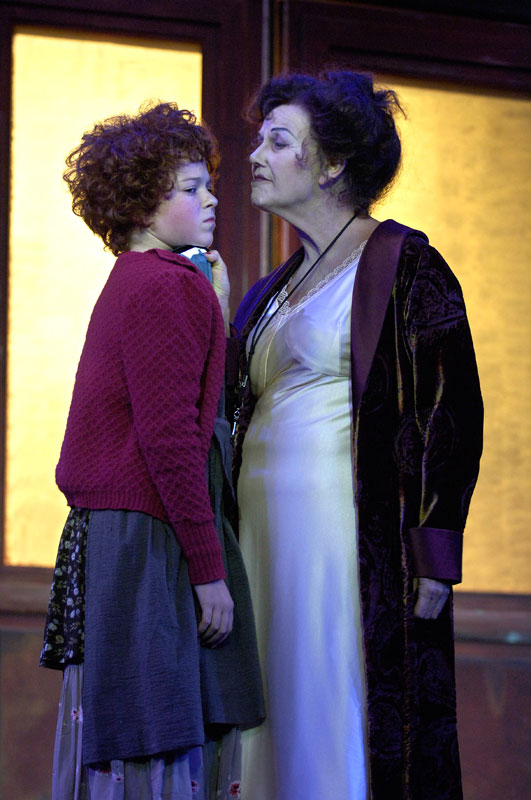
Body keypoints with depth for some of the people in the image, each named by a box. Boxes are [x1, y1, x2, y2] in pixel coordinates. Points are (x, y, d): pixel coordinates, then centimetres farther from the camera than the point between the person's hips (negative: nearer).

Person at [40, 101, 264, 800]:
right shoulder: (166, 287, -14)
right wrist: (209, 567, -17)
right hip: (149, 542, -10)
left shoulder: (132, 285, 17)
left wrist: (216, 311, 16)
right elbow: (169, 438, -18)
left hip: (109, 532, 10)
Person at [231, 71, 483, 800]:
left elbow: (449, 413, -10)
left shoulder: (402, 266, -5)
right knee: (281, 732, 7)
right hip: (266, 534, 7)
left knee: (346, 732, -6)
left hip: (349, 538, -7)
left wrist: (434, 555, -16)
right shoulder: (274, 290, 19)